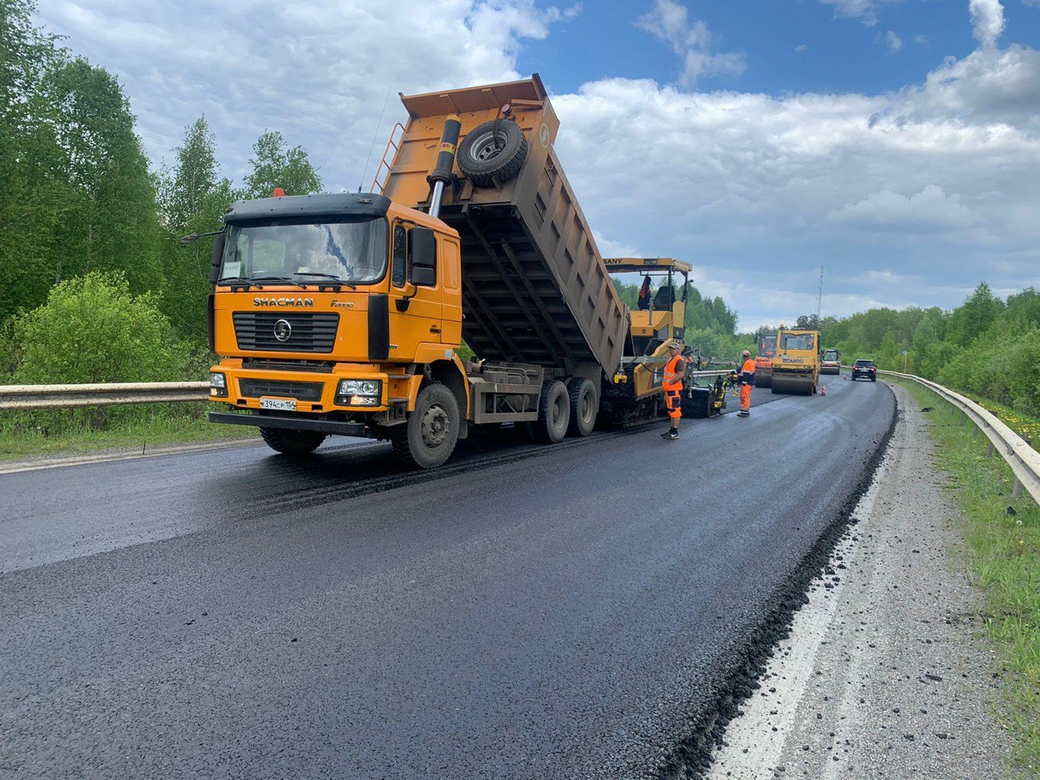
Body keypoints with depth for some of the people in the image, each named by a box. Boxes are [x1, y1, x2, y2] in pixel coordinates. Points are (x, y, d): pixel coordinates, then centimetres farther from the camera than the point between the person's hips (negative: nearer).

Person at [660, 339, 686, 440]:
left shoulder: (679, 360, -13)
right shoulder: (670, 359, 18)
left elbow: (681, 374, -25)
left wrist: (670, 382, -27)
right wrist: (663, 382, 19)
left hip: (675, 389, -10)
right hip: (668, 389, 10)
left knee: (675, 410, -8)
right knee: (671, 410, 16)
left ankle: (675, 432, -6)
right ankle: (672, 430, 25)